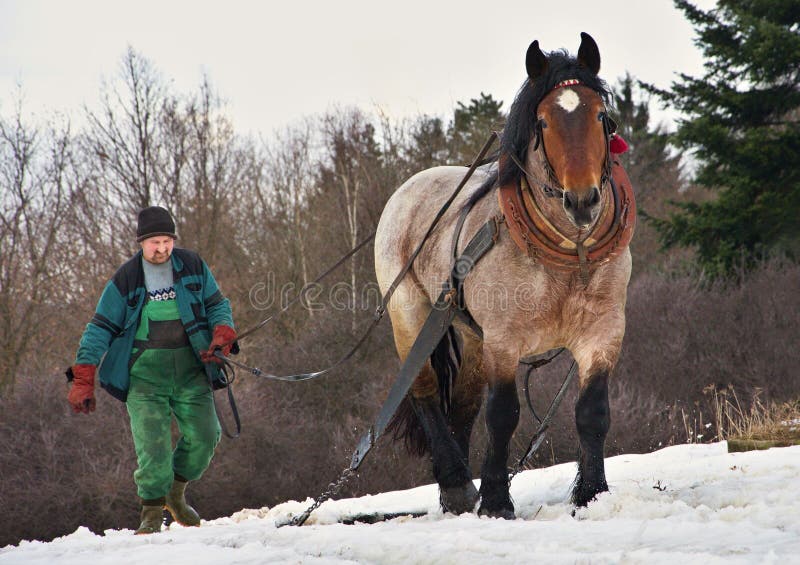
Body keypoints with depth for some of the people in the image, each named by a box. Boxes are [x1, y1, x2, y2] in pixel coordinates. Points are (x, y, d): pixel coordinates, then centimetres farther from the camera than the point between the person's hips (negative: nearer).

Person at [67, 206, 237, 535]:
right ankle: (153, 510, -3)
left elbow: (217, 305, 14)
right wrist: (83, 380, -4)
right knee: (152, 442, -14)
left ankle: (176, 493, 19)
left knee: (203, 436, -5)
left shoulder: (193, 267, 5)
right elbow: (101, 329, 3)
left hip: (190, 369, 2)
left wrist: (222, 334, -9)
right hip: (145, 372, -2)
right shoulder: (125, 280, 0)